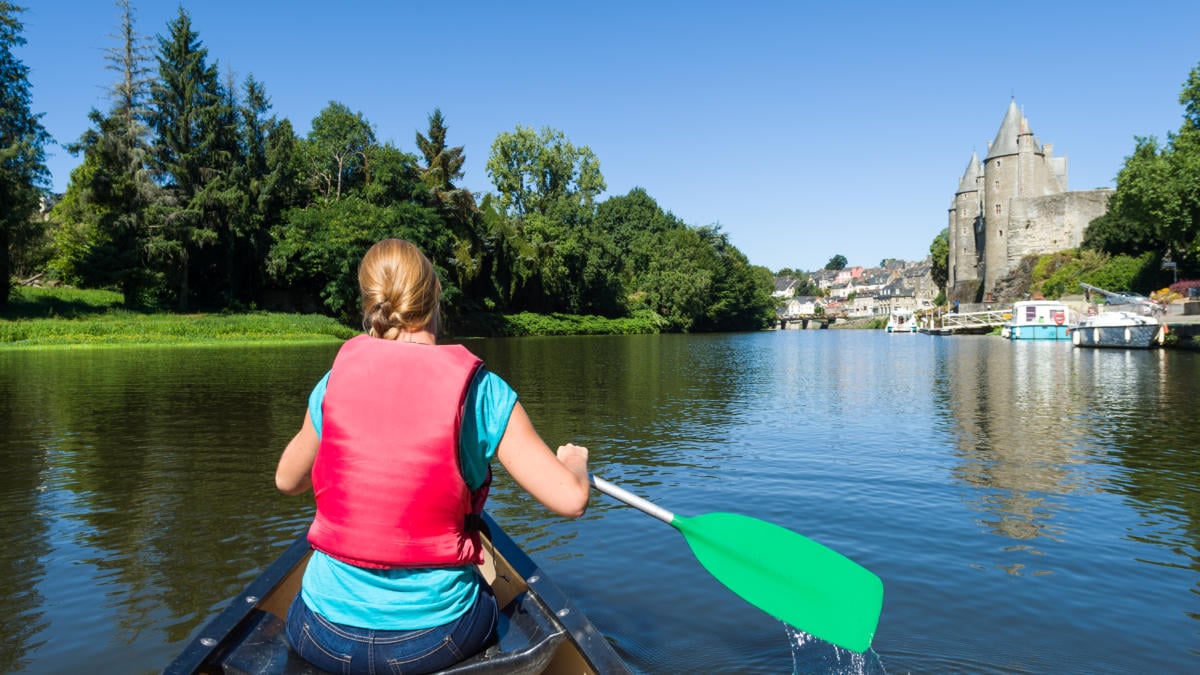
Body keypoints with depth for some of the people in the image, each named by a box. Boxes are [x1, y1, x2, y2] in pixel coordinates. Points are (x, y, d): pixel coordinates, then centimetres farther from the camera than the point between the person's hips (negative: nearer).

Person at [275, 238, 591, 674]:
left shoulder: (334, 382, -7)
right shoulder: (482, 390, -14)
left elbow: (287, 481, 10)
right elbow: (570, 500, -14)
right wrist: (574, 461, 8)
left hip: (326, 639, 2)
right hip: (439, 639, -1)